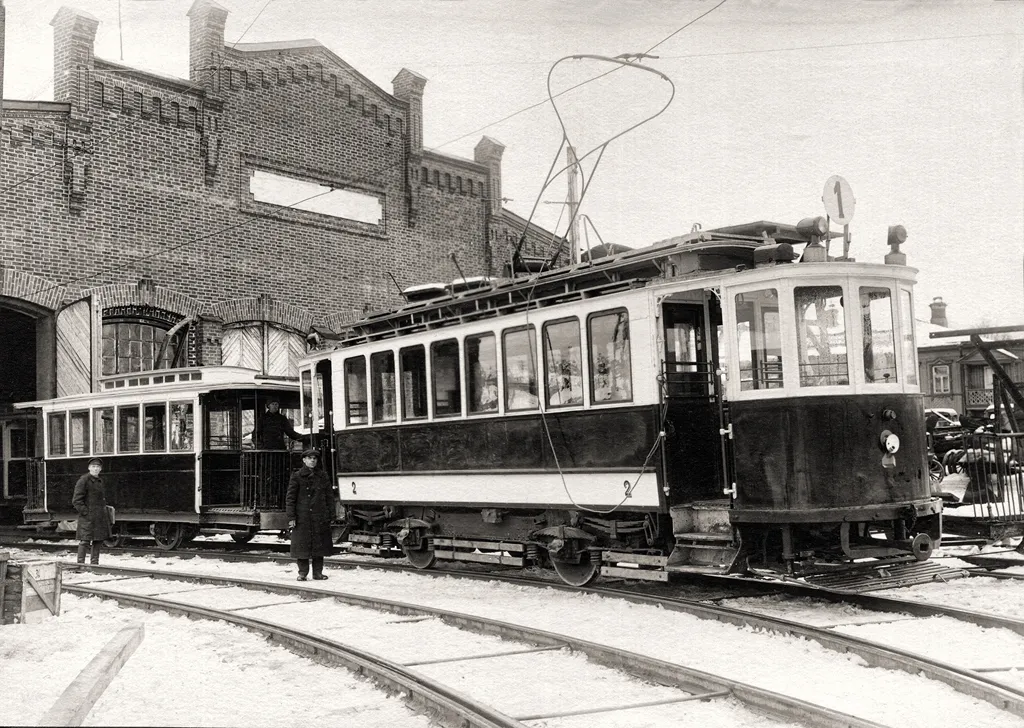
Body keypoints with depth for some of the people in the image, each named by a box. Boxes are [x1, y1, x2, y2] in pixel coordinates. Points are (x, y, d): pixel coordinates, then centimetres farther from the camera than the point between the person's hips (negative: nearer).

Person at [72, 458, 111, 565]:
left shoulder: (99, 482, 15)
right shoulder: (83, 480, -9)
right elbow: (76, 501, -12)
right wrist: (85, 512, -16)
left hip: (99, 518, 8)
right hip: (87, 518, -8)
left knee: (97, 540, 11)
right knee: (85, 541, -8)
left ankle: (94, 563, 19)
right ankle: (80, 564, -4)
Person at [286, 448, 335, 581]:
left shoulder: (322, 476, 9)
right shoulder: (297, 476, 0)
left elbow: (330, 496, 12)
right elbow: (290, 498, -1)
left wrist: (330, 514, 4)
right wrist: (291, 517, -7)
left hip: (320, 517, 3)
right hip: (302, 517, -2)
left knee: (319, 545, 5)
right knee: (301, 545, 0)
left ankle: (318, 572, 15)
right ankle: (302, 573, 10)